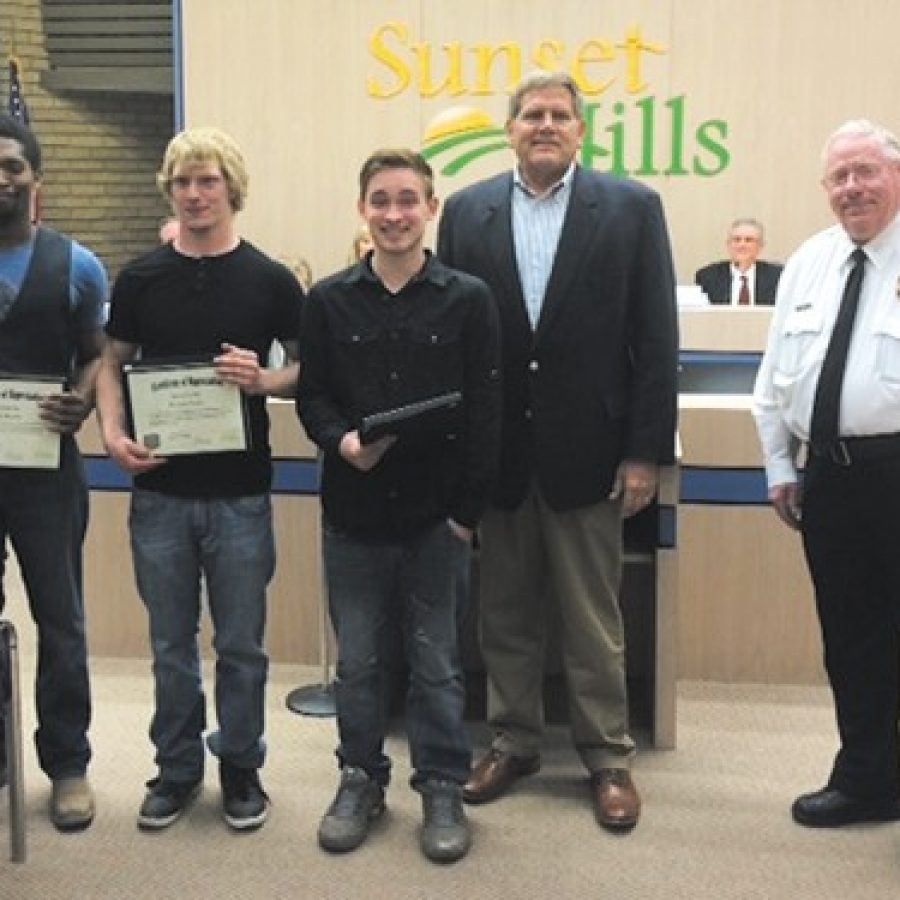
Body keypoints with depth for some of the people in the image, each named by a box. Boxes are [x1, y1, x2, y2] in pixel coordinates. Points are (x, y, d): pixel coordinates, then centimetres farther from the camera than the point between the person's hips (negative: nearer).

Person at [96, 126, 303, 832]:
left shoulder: (270, 280, -2)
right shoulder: (141, 278, 4)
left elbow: (305, 370, 2)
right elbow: (113, 365, 10)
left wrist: (263, 380, -20)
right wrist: (113, 432, -8)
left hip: (240, 490, -2)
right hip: (159, 489, 2)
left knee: (241, 642, 9)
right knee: (171, 642, 12)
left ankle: (240, 765, 26)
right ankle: (177, 767, 28)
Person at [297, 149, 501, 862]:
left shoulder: (468, 299, -2)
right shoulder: (329, 300, 3)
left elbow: (484, 412, -3)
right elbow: (311, 395, 6)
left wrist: (469, 509, -7)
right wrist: (341, 440, -15)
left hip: (436, 513, -2)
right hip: (353, 511, 2)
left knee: (437, 662, 8)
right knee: (358, 660, 12)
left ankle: (443, 789, 23)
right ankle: (361, 779, 29)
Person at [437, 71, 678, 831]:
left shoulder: (631, 208, -1)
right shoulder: (466, 212, 5)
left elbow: (656, 338, -4)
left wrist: (646, 450, -8)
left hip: (587, 449, -2)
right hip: (495, 449, 2)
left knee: (594, 619, 8)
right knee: (504, 614, 13)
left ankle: (608, 756, 23)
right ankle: (513, 742, 29)